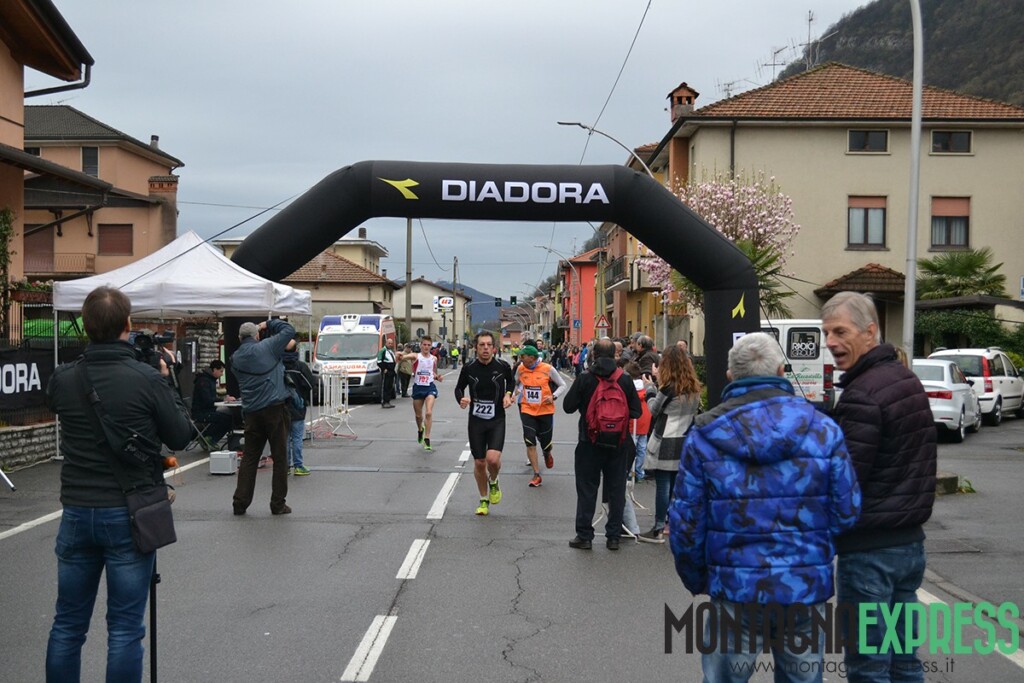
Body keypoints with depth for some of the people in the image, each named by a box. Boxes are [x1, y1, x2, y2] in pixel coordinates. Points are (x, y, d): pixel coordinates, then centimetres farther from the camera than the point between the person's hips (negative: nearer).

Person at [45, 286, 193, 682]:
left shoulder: (62, 379, -3)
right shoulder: (148, 379, -13)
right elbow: (180, 437, -3)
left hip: (76, 512, 4)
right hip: (130, 515, -4)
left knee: (68, 624, 14)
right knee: (125, 628, 4)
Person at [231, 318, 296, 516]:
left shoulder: (235, 358, 9)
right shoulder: (266, 347, -4)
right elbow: (289, 330, 3)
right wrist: (268, 324, 13)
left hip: (251, 412, 4)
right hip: (275, 408, -4)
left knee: (249, 458, 11)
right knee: (280, 457, 2)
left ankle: (240, 502, 10)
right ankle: (278, 504, 4)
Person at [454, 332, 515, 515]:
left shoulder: (502, 366, -7)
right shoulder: (468, 368, -7)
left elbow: (511, 381, 15)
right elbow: (459, 388, 7)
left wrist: (508, 394, -3)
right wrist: (461, 399, -14)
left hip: (497, 420, -1)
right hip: (476, 420, 1)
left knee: (493, 458, -19)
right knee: (479, 462, 7)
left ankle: (493, 482, 16)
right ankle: (484, 500, 28)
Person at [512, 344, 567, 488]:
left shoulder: (548, 369, -12)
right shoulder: (520, 369, -3)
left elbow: (563, 385, -2)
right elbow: (516, 383, 18)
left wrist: (553, 396, -19)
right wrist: (515, 393, 0)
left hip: (545, 410, -2)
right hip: (527, 410, 2)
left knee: (545, 442, 7)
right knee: (530, 443, -7)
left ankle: (547, 454, 47)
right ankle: (537, 475, 3)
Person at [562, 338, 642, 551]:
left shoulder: (585, 379, -10)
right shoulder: (625, 379, -5)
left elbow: (568, 406, -5)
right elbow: (636, 411, -1)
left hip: (590, 443, -2)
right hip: (618, 444, 2)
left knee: (587, 489, 7)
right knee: (616, 490, 11)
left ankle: (584, 536, 9)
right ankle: (613, 536, 15)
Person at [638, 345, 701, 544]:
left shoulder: (669, 387, -15)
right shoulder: (694, 387, 6)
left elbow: (654, 409, -4)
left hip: (665, 444, -7)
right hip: (685, 442, 7)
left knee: (662, 486, -4)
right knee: (677, 486, 14)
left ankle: (658, 530, -1)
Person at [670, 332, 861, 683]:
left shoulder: (704, 435, -5)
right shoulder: (824, 430, -4)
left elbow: (686, 522, -3)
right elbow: (847, 512, -2)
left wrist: (696, 581, 13)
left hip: (735, 590, -1)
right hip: (807, 589, 1)